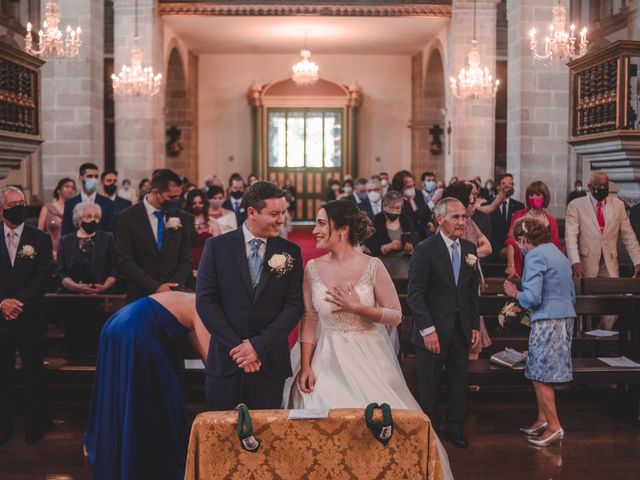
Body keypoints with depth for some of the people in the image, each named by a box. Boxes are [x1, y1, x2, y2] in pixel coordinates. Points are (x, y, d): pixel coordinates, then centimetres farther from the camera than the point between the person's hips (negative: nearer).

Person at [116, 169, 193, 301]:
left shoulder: (181, 218, 5)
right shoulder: (128, 217, -5)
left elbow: (186, 260, 6)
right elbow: (124, 261, -9)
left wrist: (173, 287, -11)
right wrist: (155, 287, -16)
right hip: (141, 296, -2)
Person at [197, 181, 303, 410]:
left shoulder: (290, 252, 2)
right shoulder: (217, 246, -1)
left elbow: (294, 305, -2)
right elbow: (205, 300, -4)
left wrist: (258, 345, -11)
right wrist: (235, 346, -10)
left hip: (270, 362, 1)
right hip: (225, 360, -1)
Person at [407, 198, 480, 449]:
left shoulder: (469, 249, 7)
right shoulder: (425, 250, -12)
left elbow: (473, 292, 13)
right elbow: (414, 294, -15)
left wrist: (475, 326, 9)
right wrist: (427, 329, -18)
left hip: (461, 330, 5)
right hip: (434, 330, -5)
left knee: (459, 383, 14)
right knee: (429, 386, 8)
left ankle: (455, 428, 31)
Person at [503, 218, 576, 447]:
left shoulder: (534, 256, -11)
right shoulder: (559, 254, 17)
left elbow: (532, 297, -19)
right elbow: (572, 296, 22)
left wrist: (515, 293, 0)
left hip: (547, 321, -9)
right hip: (565, 317, 9)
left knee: (540, 376, -2)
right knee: (540, 374, 16)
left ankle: (554, 426, 1)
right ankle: (542, 420, 22)